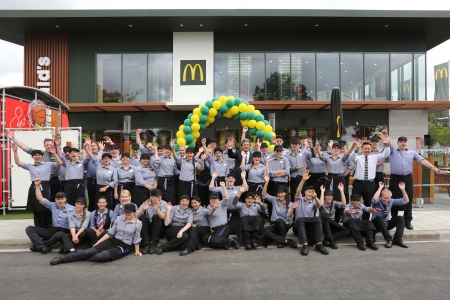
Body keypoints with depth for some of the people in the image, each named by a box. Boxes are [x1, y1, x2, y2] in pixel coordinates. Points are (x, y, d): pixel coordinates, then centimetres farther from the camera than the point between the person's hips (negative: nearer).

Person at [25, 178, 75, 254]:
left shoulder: (72, 209, 0)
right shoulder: (53, 205, 12)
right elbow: (40, 199, 7)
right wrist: (37, 185, 0)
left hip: (64, 231, -5)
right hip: (51, 229, 5)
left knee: (59, 235, -43)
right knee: (29, 228, -10)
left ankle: (38, 245, -18)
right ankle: (42, 247, -30)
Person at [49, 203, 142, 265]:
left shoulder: (138, 223, -7)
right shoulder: (119, 218, 4)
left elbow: (136, 239, 0)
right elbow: (110, 233, 7)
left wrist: (137, 251, 2)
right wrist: (97, 243, 5)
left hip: (124, 247, -4)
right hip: (112, 241, 4)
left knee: (101, 256, -28)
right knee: (91, 251, -19)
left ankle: (78, 258, -12)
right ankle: (63, 259, -16)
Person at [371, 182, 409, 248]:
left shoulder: (391, 201, 0)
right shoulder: (377, 201, -13)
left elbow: (406, 201, -4)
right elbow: (374, 199, -40)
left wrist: (403, 190, -20)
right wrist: (380, 188, -34)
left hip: (387, 224, 5)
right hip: (377, 224, -5)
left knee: (400, 218, -17)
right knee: (379, 218, -37)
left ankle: (397, 240, -21)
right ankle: (389, 240, -34)